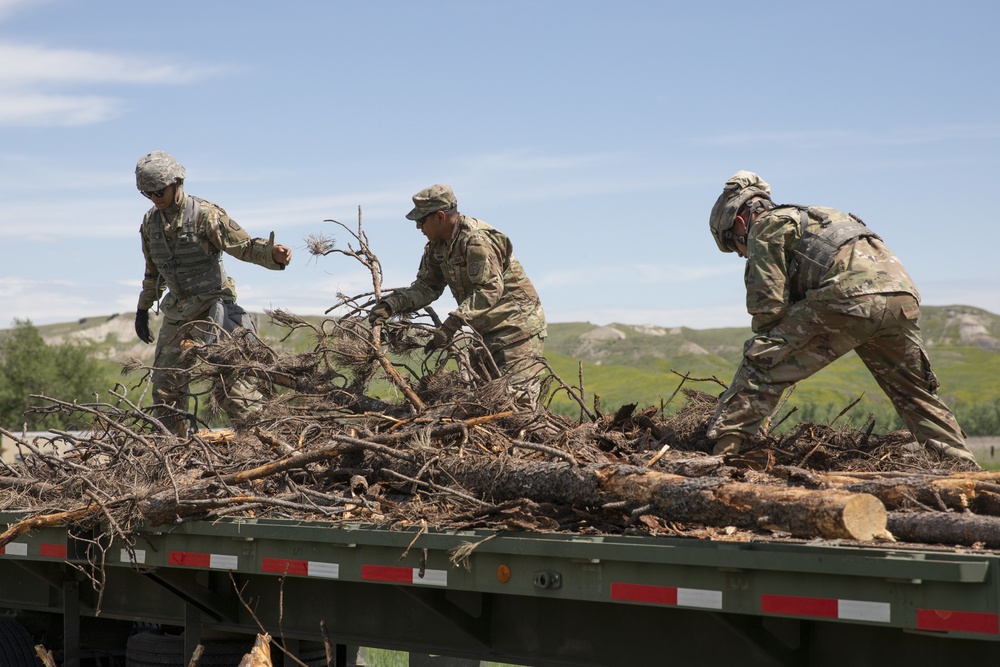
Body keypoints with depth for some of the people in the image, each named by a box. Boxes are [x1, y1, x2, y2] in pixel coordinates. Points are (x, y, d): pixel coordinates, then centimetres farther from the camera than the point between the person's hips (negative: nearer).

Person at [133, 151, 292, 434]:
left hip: (210, 307, -7)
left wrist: (273, 253, -36)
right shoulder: (150, 222, 7)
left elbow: (244, 245, -17)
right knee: (165, 384, 7)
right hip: (176, 312, 7)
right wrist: (143, 309, 24)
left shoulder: (204, 214, -13)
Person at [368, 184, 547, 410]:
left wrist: (453, 324, -37)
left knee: (517, 400, -16)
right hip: (489, 328, 10)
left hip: (517, 323, -10)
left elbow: (489, 291, -31)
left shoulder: (477, 240, -25)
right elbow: (427, 286, 8)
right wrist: (392, 304, -9)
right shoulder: (437, 245, 6)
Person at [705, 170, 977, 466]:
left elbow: (768, 305, 2)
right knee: (914, 392, 26)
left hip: (851, 294, -8)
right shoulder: (810, 217, 38)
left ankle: (721, 448, -9)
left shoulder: (765, 227, 12)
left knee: (761, 363, -2)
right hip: (903, 295, 8)